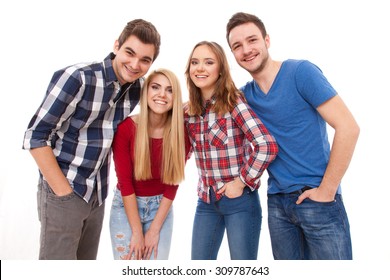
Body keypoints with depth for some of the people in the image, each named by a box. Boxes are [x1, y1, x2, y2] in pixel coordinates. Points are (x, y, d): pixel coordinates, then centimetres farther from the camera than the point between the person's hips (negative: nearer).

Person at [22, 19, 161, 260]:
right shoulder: (77, 78, -17)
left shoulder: (139, 87, -1)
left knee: (87, 259, 15)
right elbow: (35, 136, -15)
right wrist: (63, 191, -15)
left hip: (97, 195, 6)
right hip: (62, 190, -6)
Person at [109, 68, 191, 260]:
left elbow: (172, 183, -7)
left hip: (161, 208, 2)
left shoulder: (182, 133, -11)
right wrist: (137, 232, -14)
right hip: (126, 206, -1)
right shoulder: (125, 128, -16)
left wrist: (154, 230, -9)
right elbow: (125, 182, -15)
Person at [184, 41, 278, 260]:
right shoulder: (190, 112, 4)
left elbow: (268, 146, -21)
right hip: (206, 201, 6)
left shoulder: (234, 102, -13)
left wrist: (241, 183, -16)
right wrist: (206, 187, 6)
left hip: (240, 200, -5)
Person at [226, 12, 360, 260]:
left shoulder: (301, 72, -10)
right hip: (277, 201, 5)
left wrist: (326, 190, -13)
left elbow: (348, 128, -14)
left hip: (316, 198, -5)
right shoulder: (245, 94, 6)